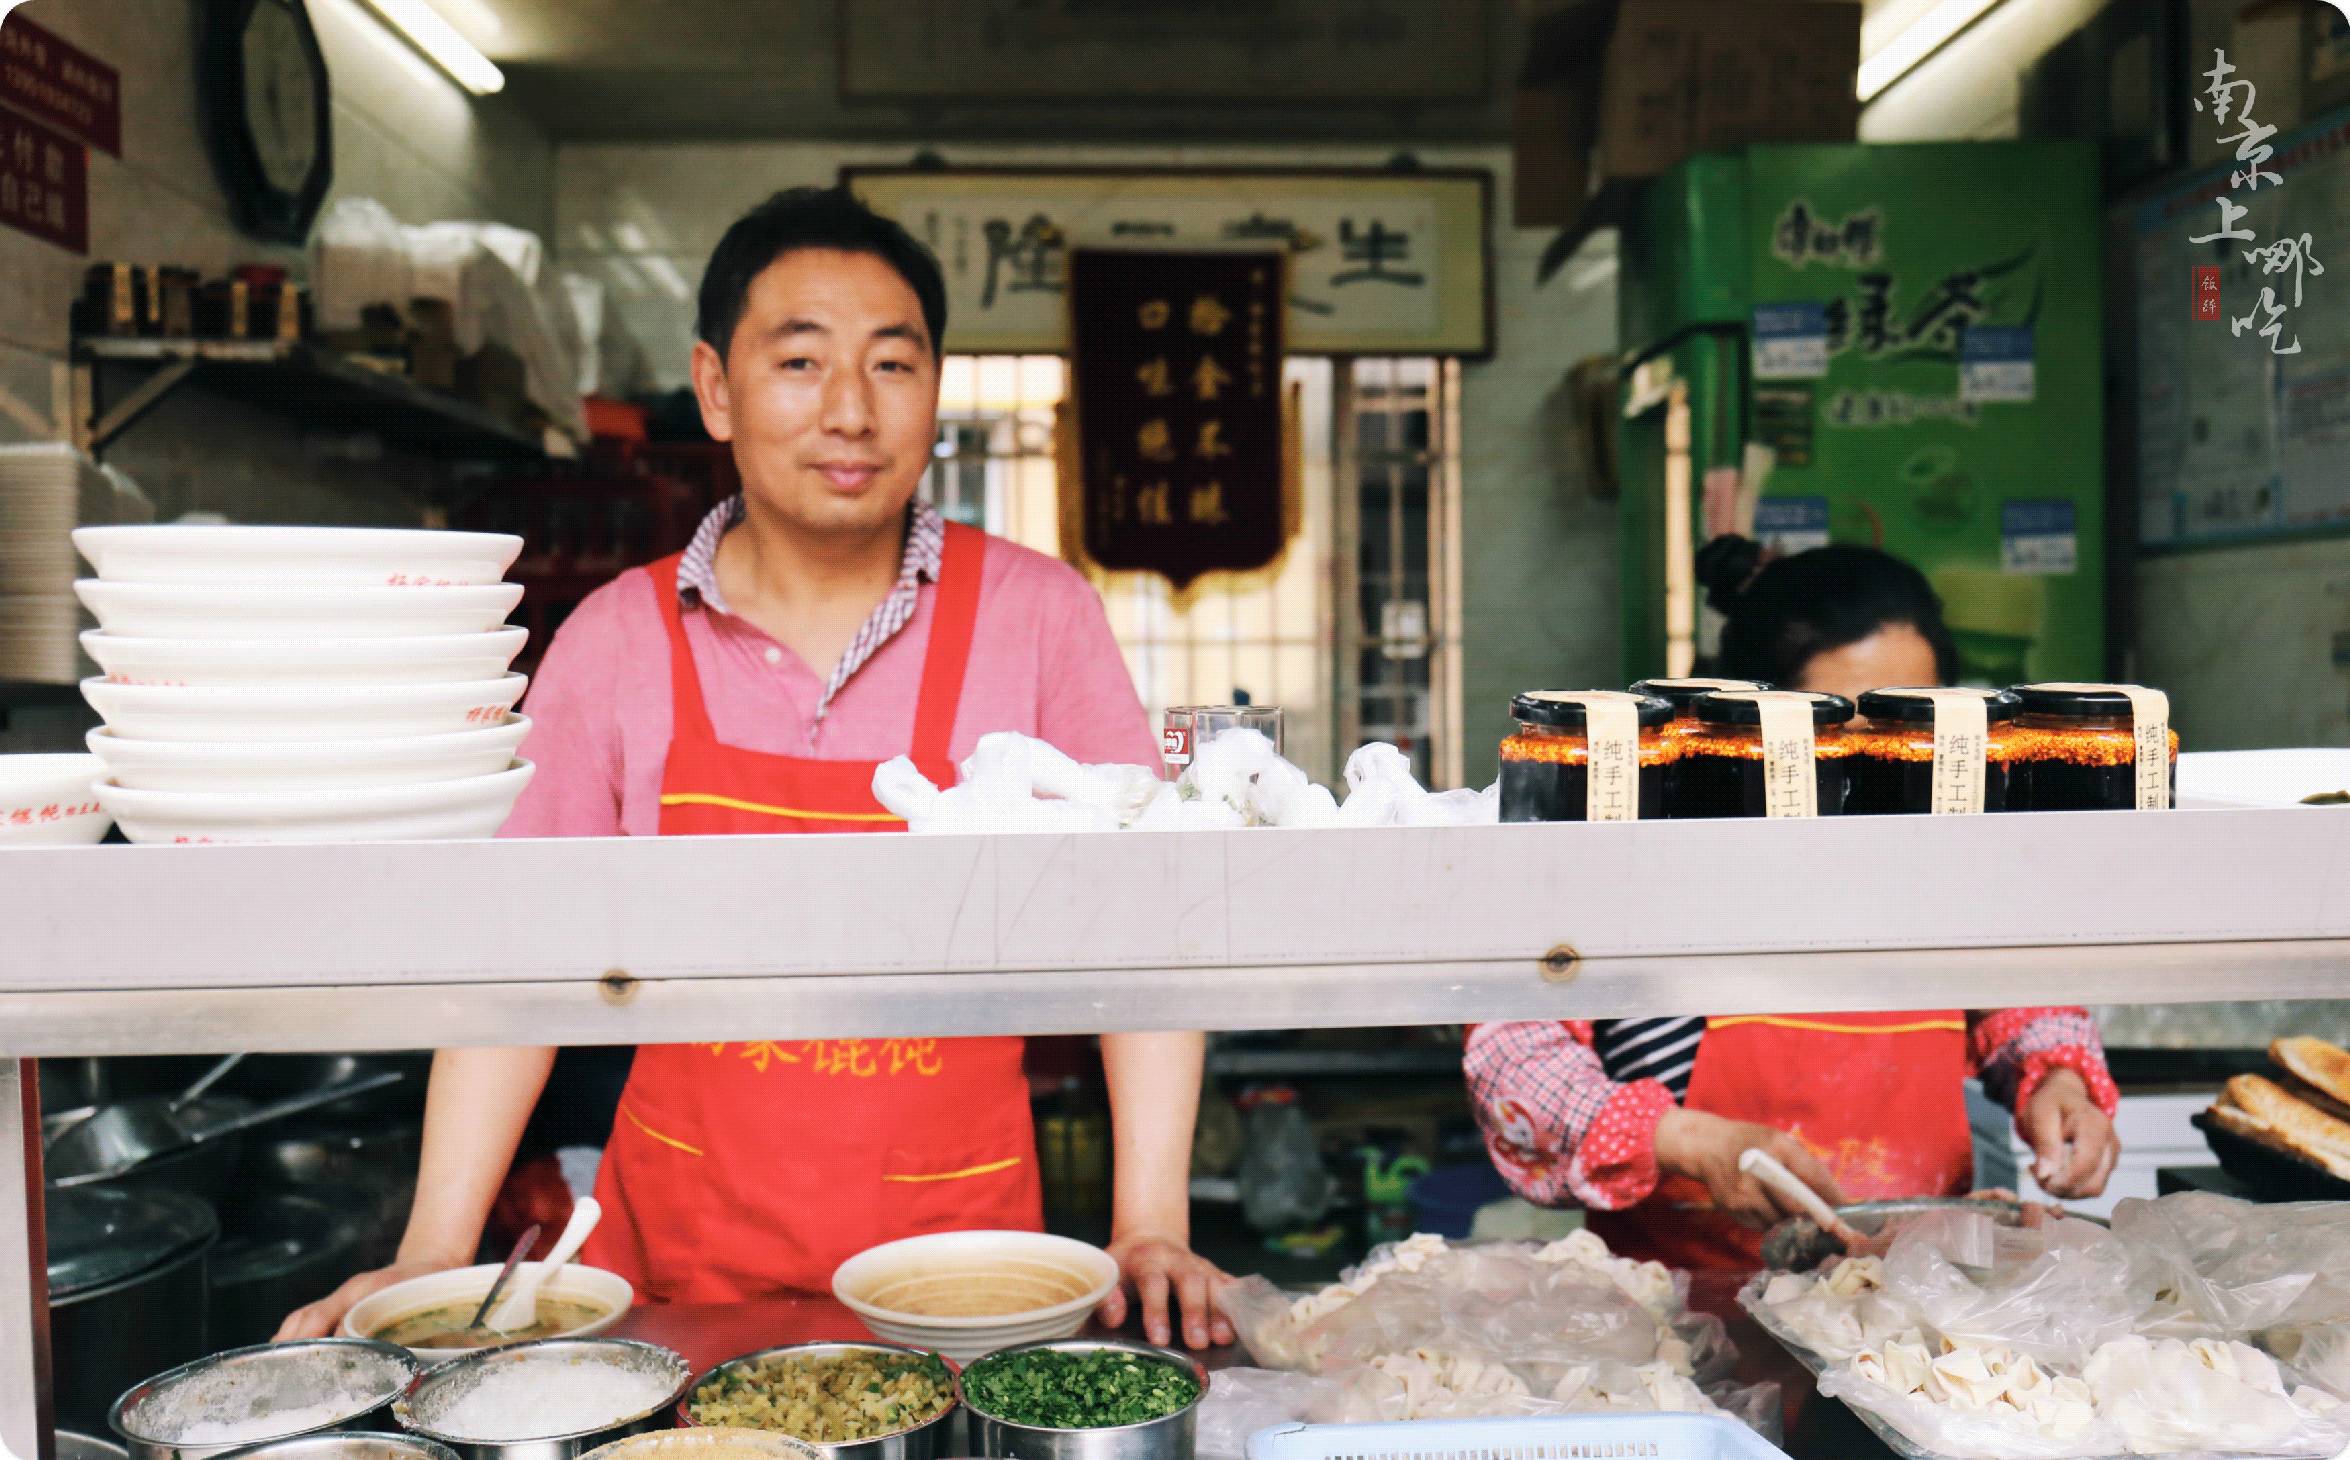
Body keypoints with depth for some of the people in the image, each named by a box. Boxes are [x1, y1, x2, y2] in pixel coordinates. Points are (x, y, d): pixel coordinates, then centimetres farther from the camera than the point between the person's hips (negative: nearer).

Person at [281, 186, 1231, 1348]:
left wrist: (1149, 1230, -13)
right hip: (674, 1267, 1)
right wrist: (433, 1254, -5)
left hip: (953, 1258, -1)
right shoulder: (617, 638, -1)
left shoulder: (1034, 613, -5)